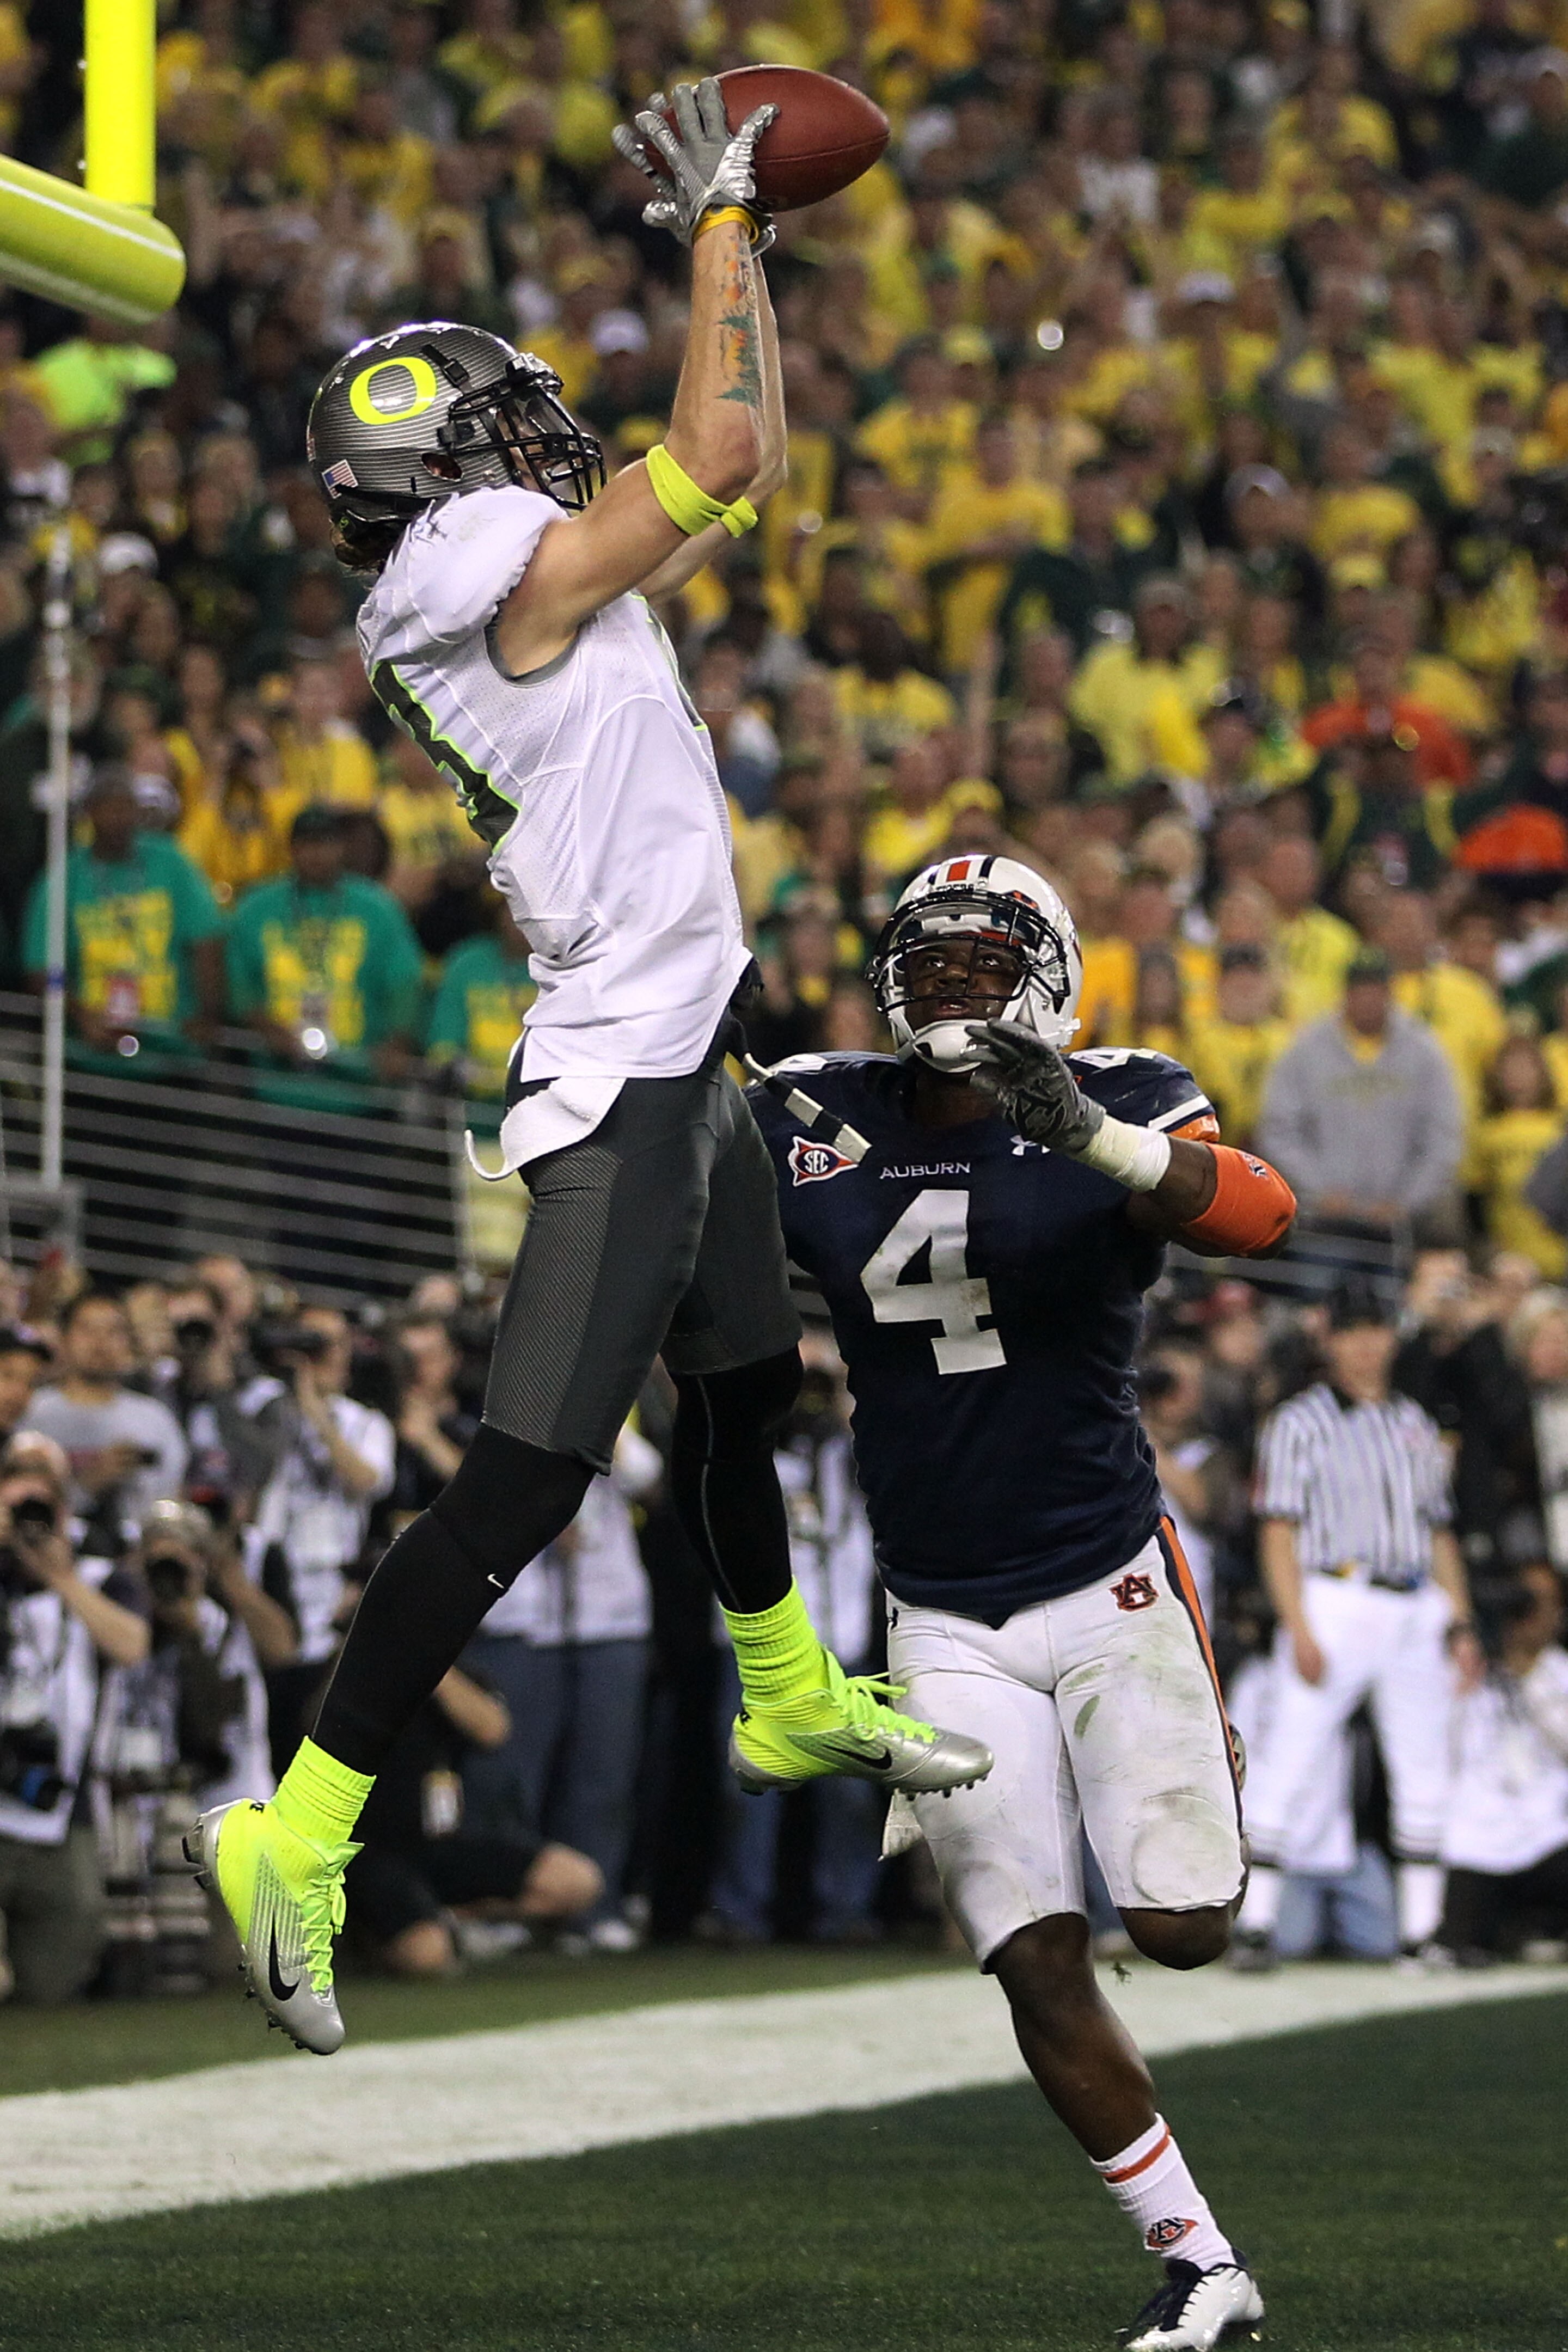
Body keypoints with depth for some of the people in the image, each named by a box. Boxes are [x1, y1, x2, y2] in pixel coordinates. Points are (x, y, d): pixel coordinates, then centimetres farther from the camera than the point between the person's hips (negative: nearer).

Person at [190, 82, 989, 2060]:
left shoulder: (524, 590, 11)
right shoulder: (516, 577, -15)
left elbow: (733, 478, 20)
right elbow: (719, 454, -18)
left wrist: (743, 237, 15)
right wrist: (717, 223, -7)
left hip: (677, 1073, 10)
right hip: (625, 1082, -10)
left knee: (743, 1387, 28)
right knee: (522, 1488, -12)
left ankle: (793, 1701, 49)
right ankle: (298, 1838, -12)